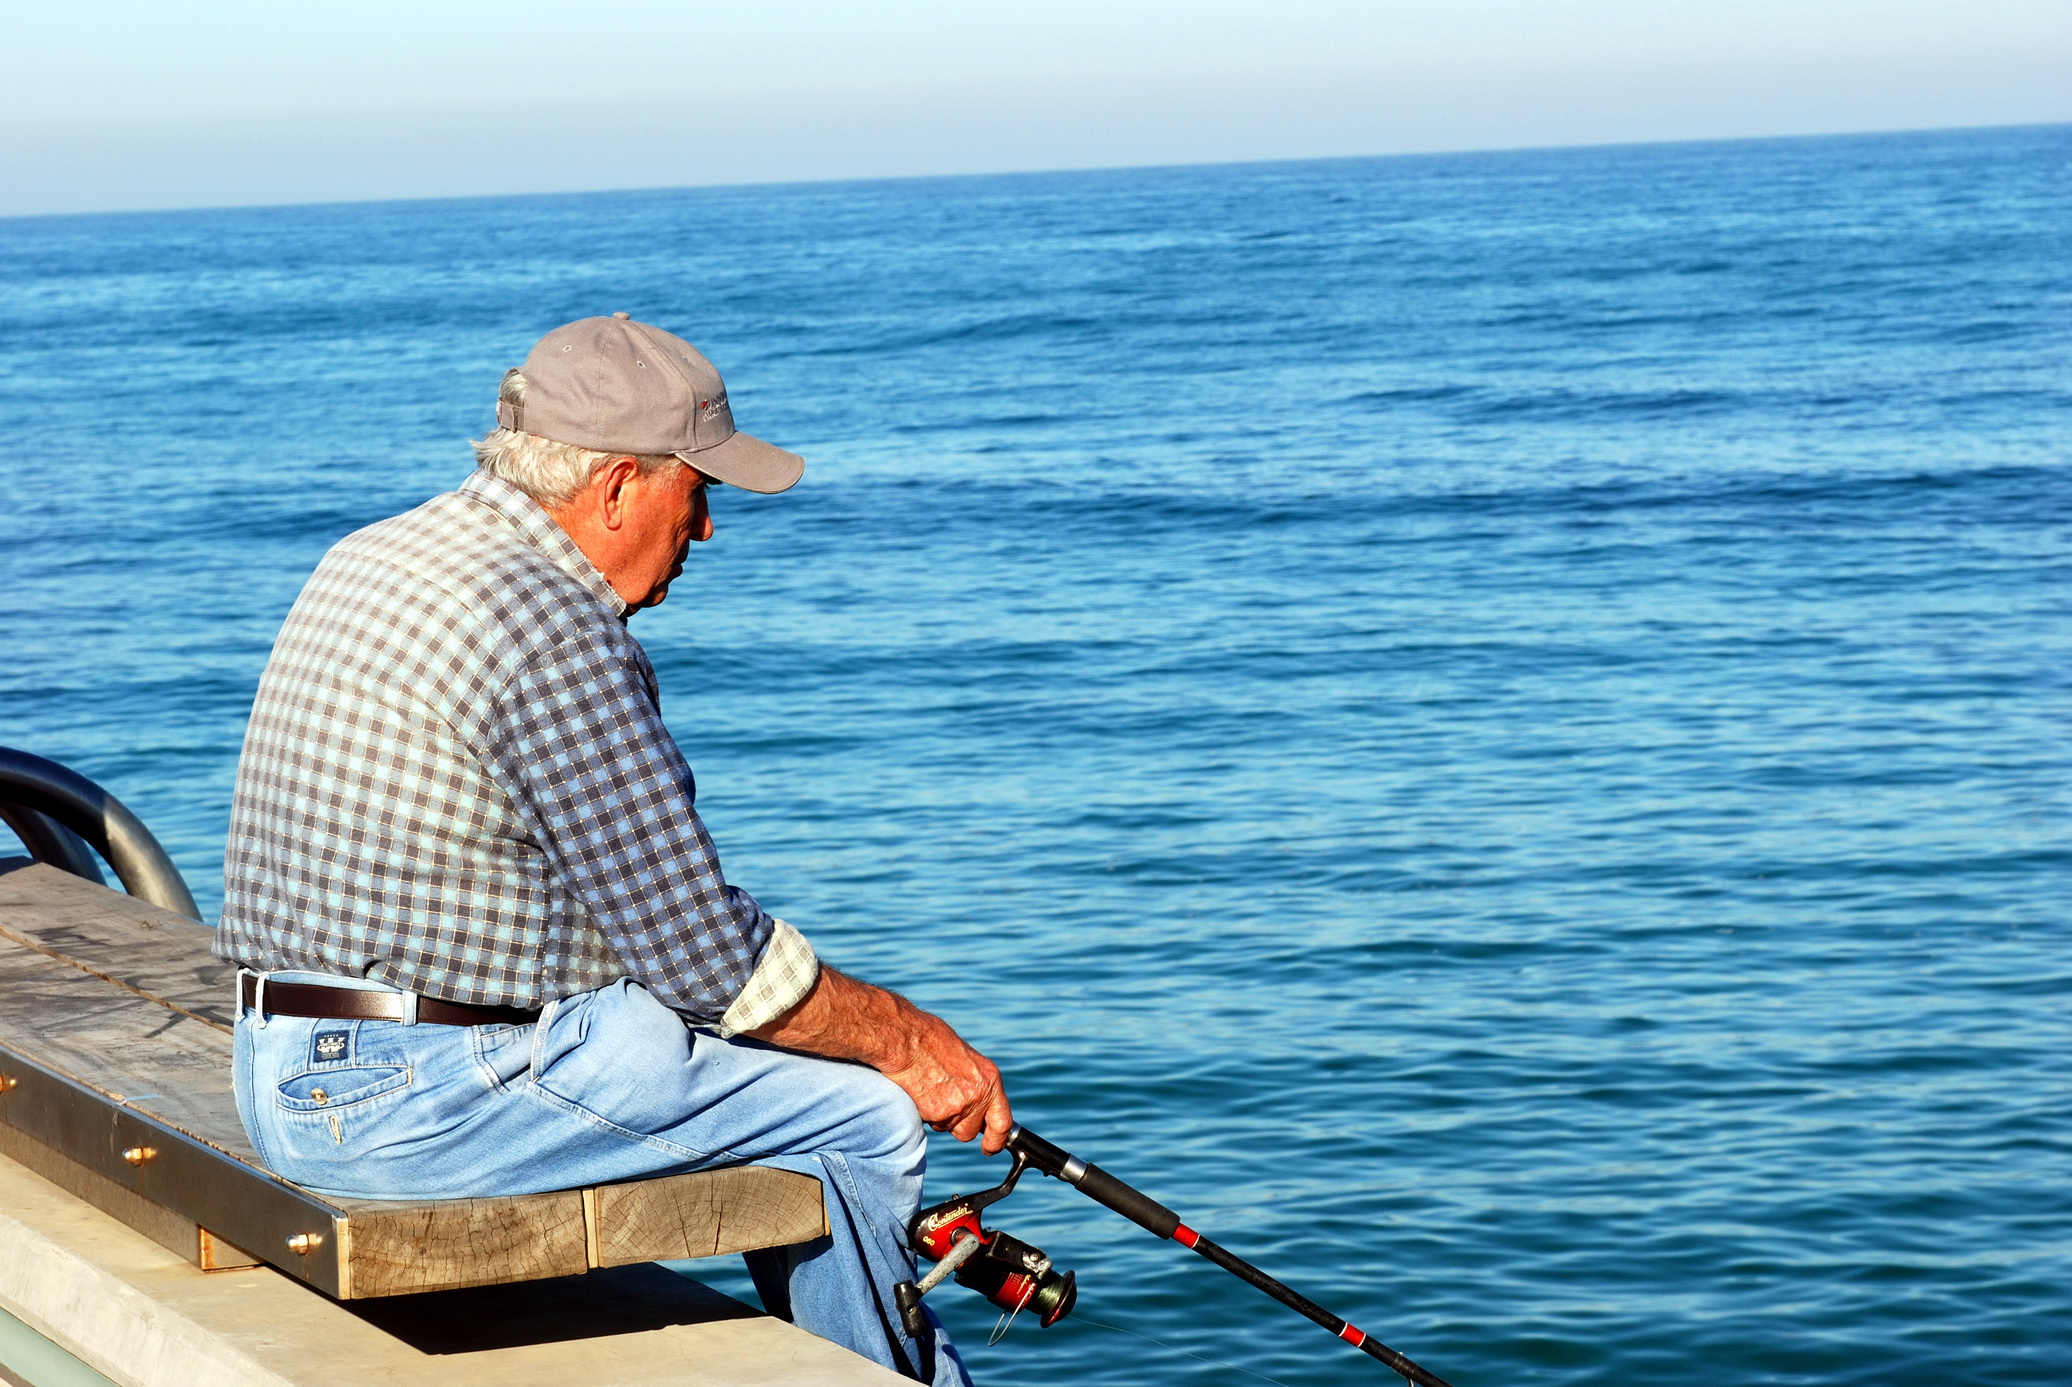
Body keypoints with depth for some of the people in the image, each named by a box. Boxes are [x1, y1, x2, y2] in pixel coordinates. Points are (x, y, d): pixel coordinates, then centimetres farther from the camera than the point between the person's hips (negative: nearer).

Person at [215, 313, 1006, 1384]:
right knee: (864, 1115, -4)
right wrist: (909, 1042, -2)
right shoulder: (547, 632, -19)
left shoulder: (373, 558, 13)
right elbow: (710, 960, -17)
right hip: (425, 1098, -10)